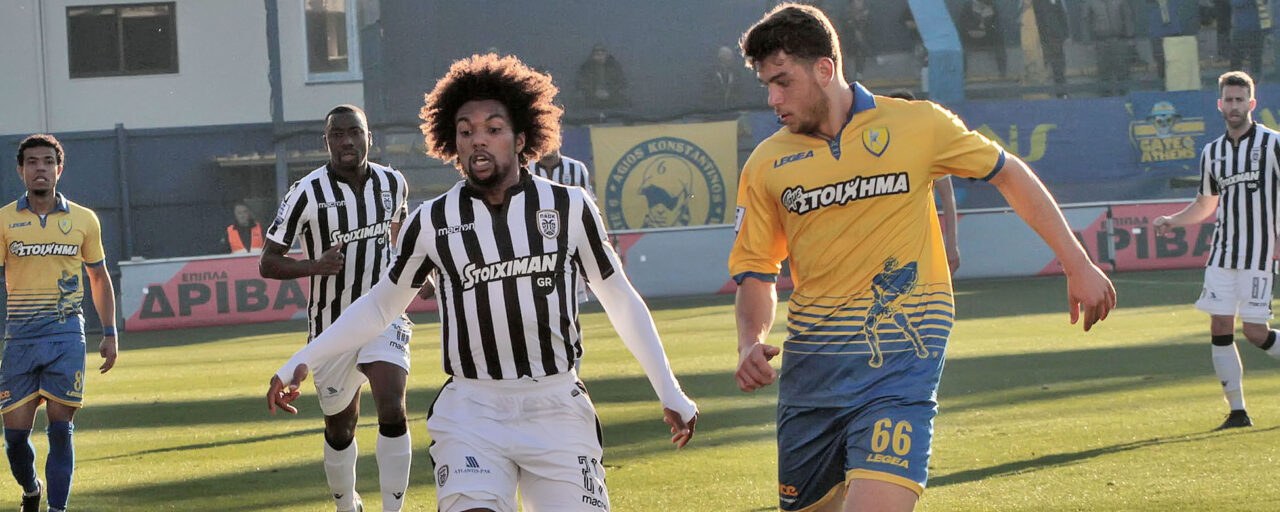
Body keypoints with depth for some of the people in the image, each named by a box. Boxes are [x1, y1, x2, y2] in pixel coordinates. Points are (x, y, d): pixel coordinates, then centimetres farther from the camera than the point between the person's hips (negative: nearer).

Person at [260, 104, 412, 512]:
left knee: (392, 411, -19)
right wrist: (315, 266, -30)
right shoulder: (307, 193, -14)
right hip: (332, 326, -1)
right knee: (340, 430, 11)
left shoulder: (393, 183, -1)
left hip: (383, 317, 1)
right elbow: (268, 263, -12)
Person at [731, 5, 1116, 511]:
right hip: (810, 365, 4)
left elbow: (1008, 173, 10)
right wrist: (750, 343, -11)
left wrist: (1077, 264, 9)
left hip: (900, 359, -4)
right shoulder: (767, 164, 4)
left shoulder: (916, 124, -2)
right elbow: (757, 273, 9)